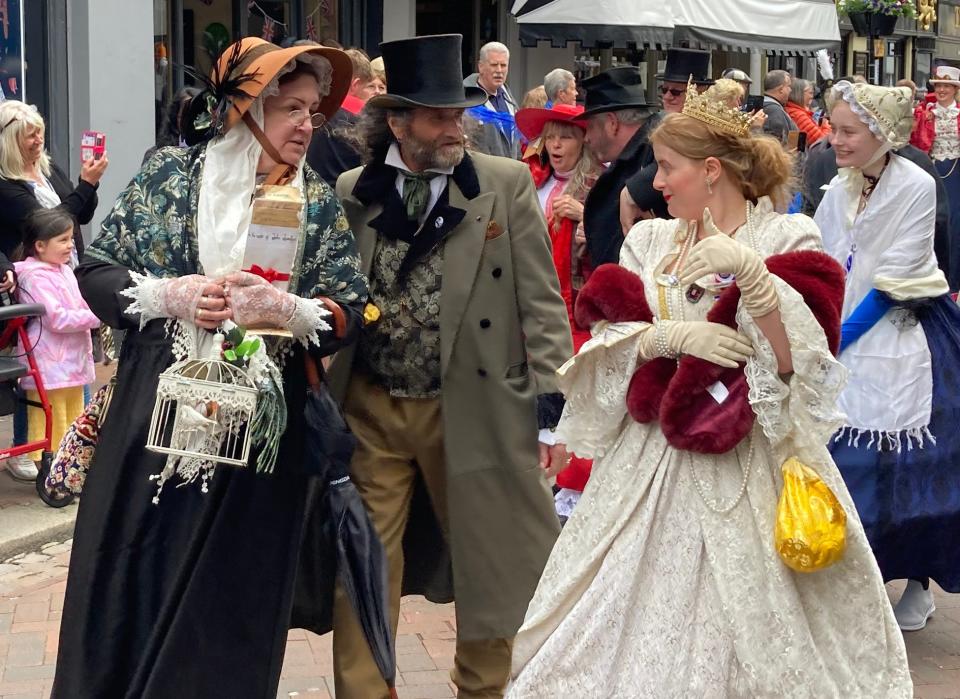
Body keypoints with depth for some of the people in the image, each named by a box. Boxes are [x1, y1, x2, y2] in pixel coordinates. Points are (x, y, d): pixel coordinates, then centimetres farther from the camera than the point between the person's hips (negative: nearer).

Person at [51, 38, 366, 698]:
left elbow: (349, 314, 0)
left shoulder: (317, 202, 4)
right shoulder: (171, 171, 1)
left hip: (261, 432, 1)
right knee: (129, 585, 6)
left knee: (229, 600, 6)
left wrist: (283, 308, -17)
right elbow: (95, 271, 1)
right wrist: (170, 295, -15)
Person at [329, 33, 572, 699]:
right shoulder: (349, 193, 3)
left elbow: (541, 304, -3)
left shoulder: (508, 185, -2)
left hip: (473, 409, -1)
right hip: (367, 412, 1)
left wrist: (552, 407, -8)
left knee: (490, 566, 10)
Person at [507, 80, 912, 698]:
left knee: (747, 624, -2)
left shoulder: (786, 239, -1)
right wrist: (669, 335, -15)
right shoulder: (649, 241, 10)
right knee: (632, 623, 4)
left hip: (748, 469, -4)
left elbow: (797, 358, -13)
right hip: (649, 462, 4)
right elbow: (605, 347, 3)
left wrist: (749, 270, -24)